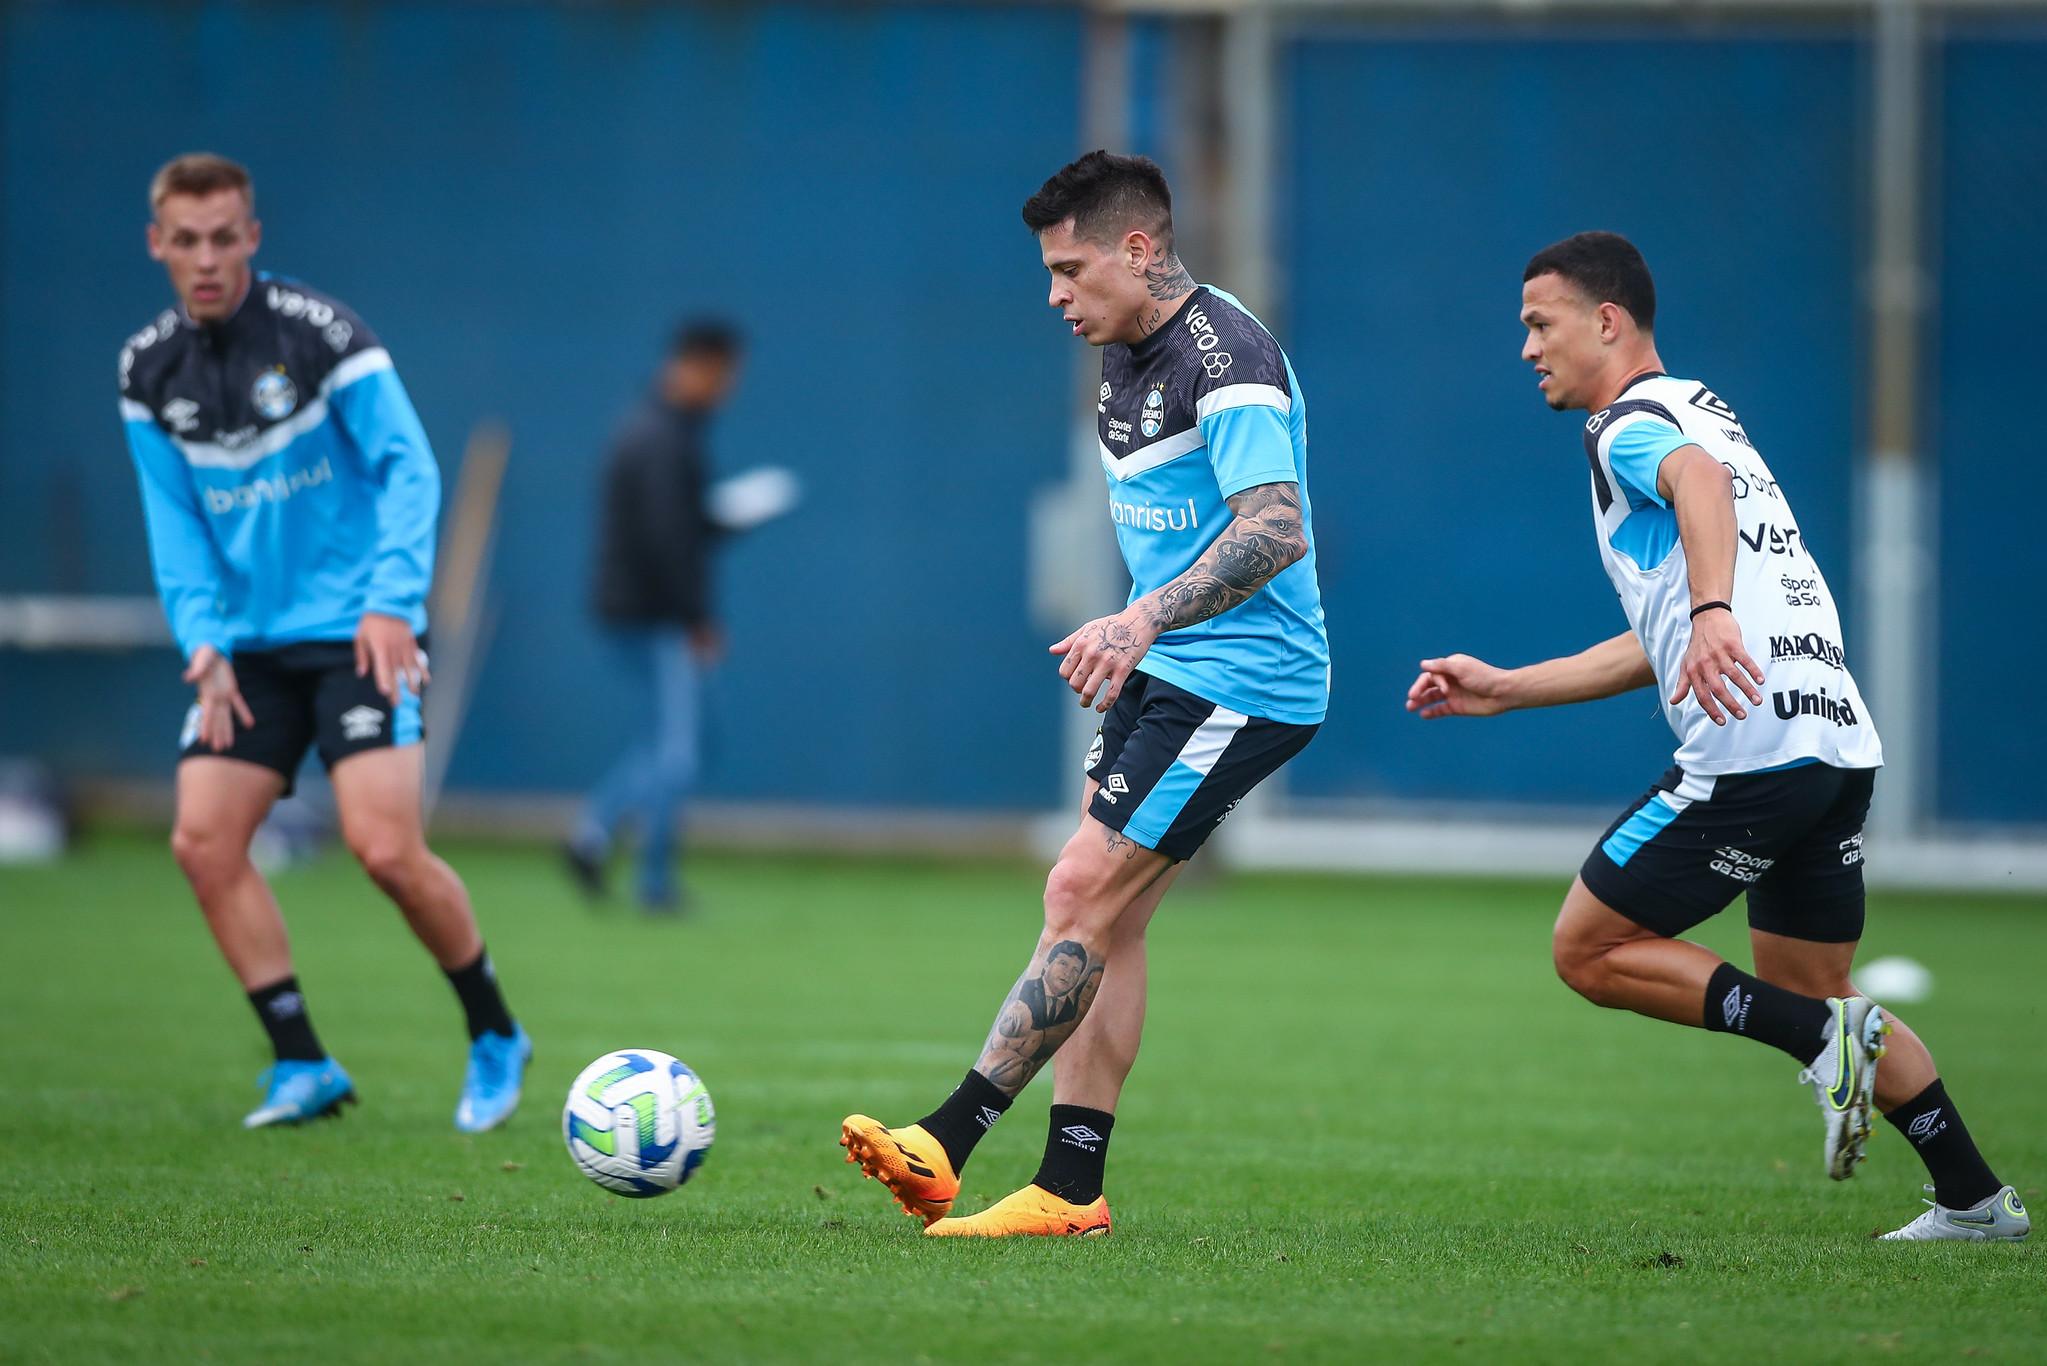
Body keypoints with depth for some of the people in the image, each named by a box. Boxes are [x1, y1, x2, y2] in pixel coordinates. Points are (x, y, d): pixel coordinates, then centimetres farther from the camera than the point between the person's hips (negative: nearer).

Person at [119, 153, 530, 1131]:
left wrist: (393, 600, -23)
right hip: (251, 646, 6)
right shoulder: (149, 371, 4)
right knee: (202, 840, -7)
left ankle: (495, 1038, 6)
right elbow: (176, 524, 9)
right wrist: (204, 639, -5)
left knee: (385, 847, -16)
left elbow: (410, 470, -12)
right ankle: (302, 1066, 3)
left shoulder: (319, 332, -11)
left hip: (356, 634, -6)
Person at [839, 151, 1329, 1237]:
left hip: (1245, 684, -10)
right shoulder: (1126, 358, 12)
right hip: (1166, 675, 10)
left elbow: (1276, 529, -30)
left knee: (1082, 896, -14)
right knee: (1105, 919, 5)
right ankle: (1070, 1187, 5)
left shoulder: (1224, 357, -19)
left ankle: (944, 1143, -15)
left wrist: (1145, 619, -39)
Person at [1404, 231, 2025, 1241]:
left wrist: (1711, 610, -46)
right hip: (1841, 742, 9)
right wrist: (1502, 691, 33)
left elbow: (1699, 482, -29)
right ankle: (1975, 1199, 16)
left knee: (1589, 953, 0)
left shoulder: (1631, 425, -2)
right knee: (1805, 989, 20)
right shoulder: (1700, 415, 27)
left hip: (1750, 749, -9)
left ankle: (1826, 1038, -10)